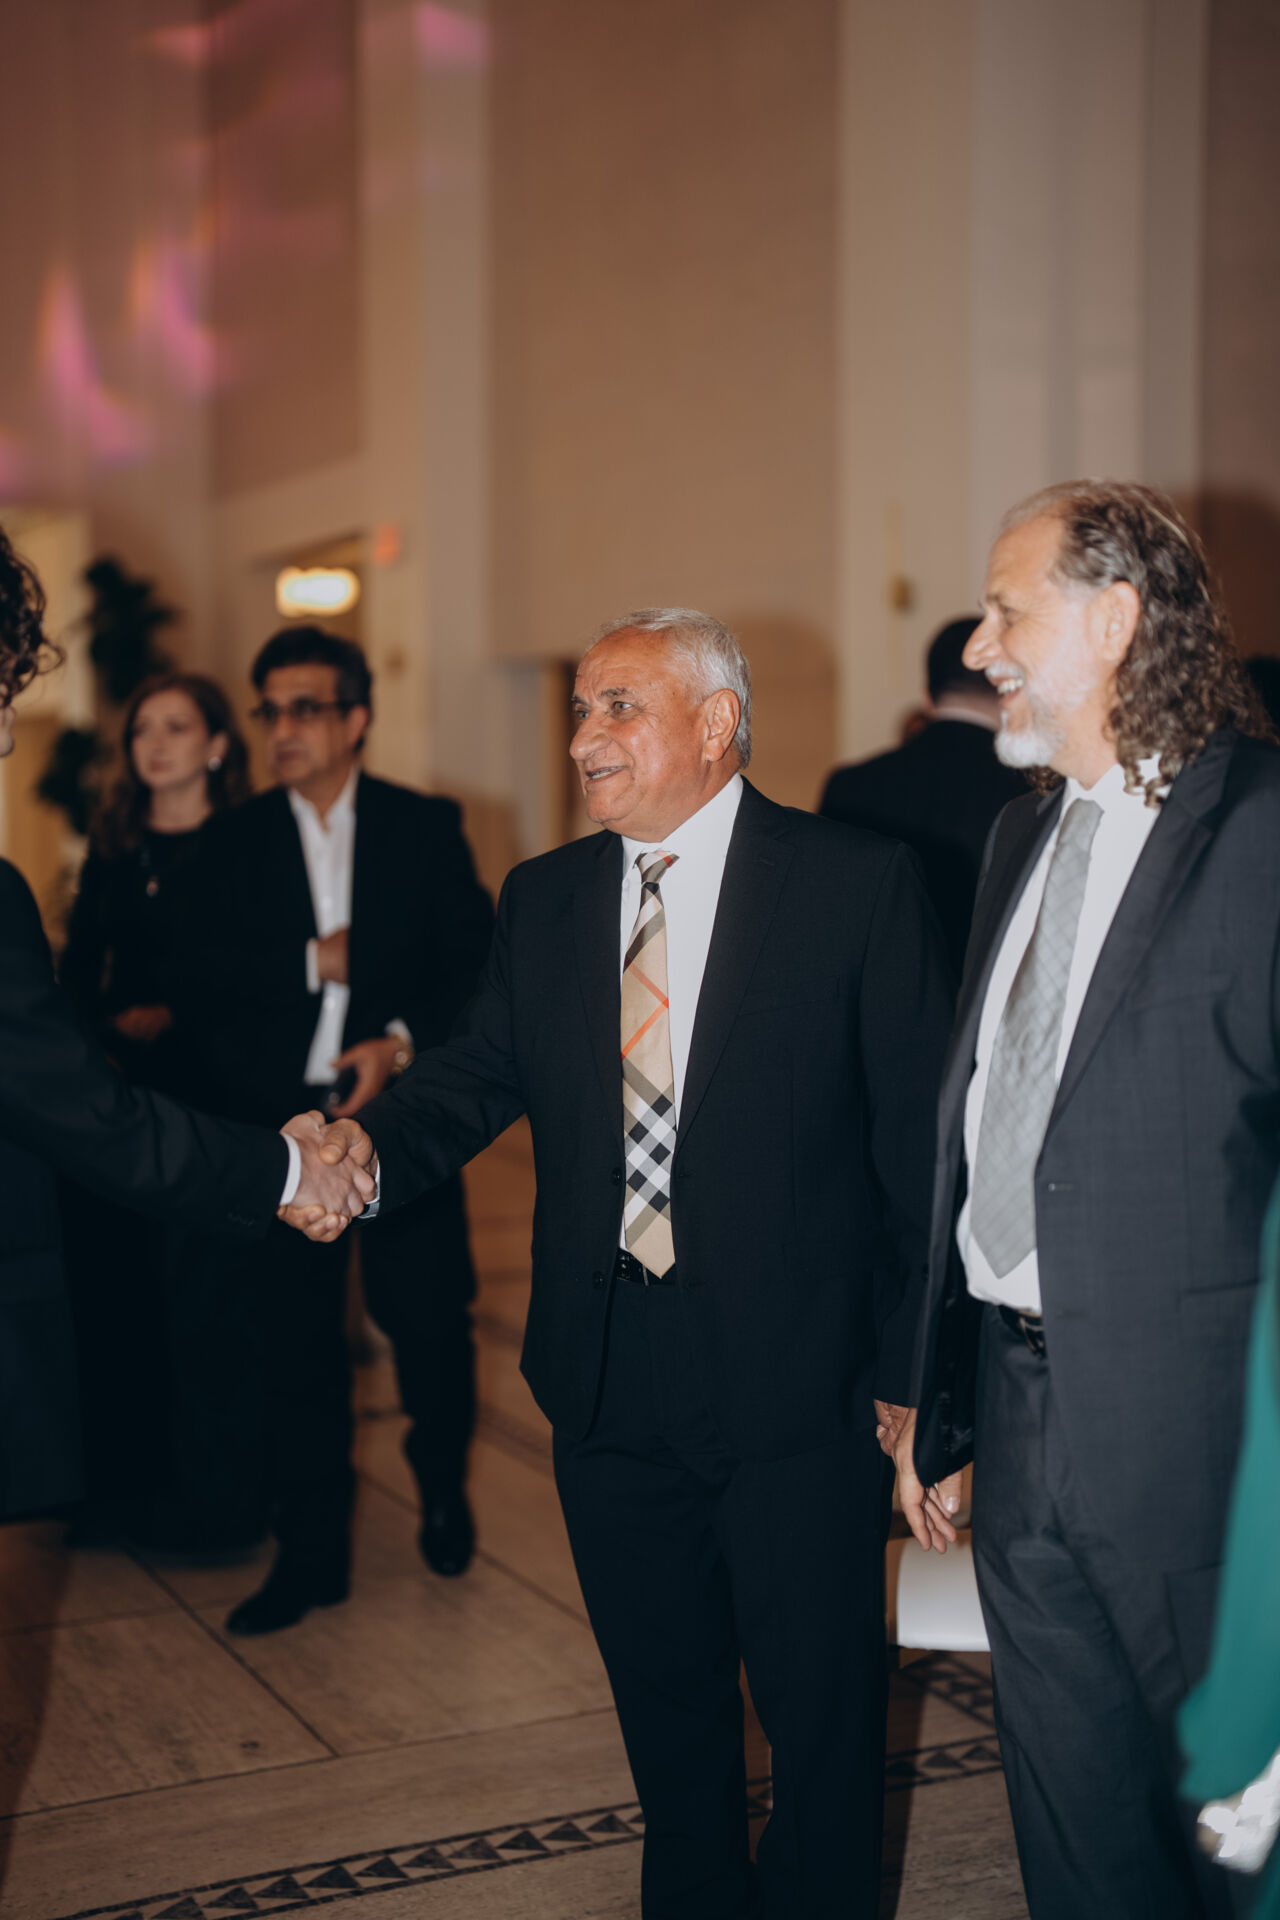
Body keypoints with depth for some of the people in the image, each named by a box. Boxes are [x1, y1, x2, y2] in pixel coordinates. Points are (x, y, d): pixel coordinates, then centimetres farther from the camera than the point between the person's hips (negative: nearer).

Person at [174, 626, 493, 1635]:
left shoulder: (428, 828, 4)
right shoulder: (233, 842, 7)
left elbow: (476, 964, 0)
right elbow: (203, 975, -2)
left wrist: (402, 1042, -14)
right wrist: (312, 961, -12)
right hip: (280, 1123, 1)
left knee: (430, 1320, 1)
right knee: (300, 1344, 5)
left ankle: (443, 1486, 31)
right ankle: (311, 1554, 17)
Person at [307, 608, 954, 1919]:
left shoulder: (857, 884, -8)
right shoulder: (543, 900, 7)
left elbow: (924, 1138, -7)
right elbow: (473, 1076, 1)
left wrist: (913, 1366, -8)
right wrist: (361, 1152, -21)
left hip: (795, 1379, -4)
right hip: (608, 1376, 5)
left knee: (820, 1701, 11)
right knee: (662, 1695, 21)